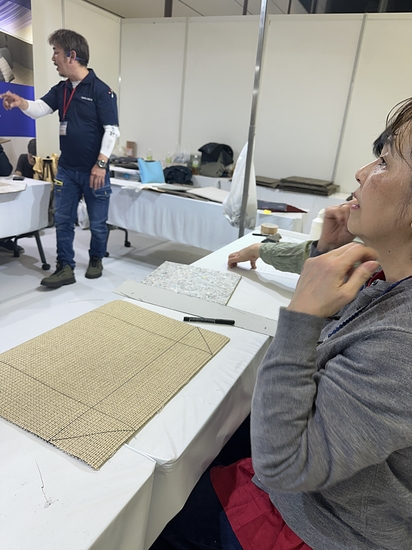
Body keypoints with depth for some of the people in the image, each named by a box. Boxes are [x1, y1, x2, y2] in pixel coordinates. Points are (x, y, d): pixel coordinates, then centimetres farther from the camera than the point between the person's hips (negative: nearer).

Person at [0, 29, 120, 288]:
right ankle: (66, 268, 13)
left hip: (93, 170, -6)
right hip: (67, 169, 6)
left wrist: (101, 164, -20)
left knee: (97, 221, 7)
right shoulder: (61, 89, 11)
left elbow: (112, 130, -15)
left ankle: (96, 260, 28)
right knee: (63, 220, 5)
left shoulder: (101, 90, -10)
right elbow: (39, 109, 4)